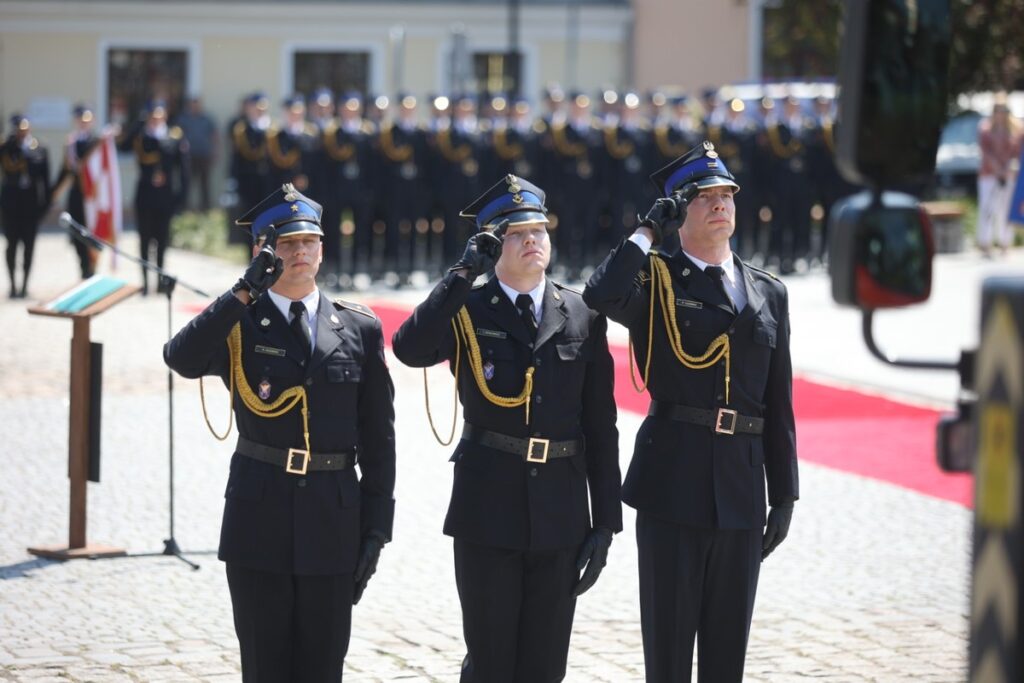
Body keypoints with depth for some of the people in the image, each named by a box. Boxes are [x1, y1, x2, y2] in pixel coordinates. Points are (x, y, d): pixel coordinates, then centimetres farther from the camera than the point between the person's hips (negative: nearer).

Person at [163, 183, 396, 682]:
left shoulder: (360, 329, 7)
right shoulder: (236, 326, 1)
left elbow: (377, 436, 7)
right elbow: (182, 359, -21)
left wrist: (376, 528, 3)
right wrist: (244, 292, -24)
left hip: (334, 521, 1)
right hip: (260, 516, -1)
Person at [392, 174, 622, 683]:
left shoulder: (582, 317, 7)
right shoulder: (466, 311, 0)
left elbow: (600, 424, 7)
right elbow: (409, 349, -22)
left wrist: (605, 521, 3)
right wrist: (464, 273, -19)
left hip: (560, 512, 2)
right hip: (488, 511, -2)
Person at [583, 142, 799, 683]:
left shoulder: (768, 293, 13)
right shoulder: (653, 281, 0)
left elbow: (779, 402, 13)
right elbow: (601, 297, -25)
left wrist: (783, 495, 9)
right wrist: (648, 231, -12)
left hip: (740, 490, 4)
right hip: (672, 481, -4)